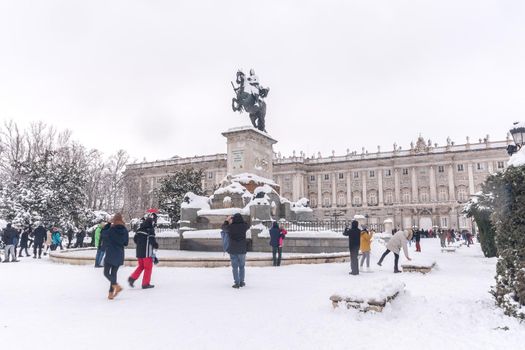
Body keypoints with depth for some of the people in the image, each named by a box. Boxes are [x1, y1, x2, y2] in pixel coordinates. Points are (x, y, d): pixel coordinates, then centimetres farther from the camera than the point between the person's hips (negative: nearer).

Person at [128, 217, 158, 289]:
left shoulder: (140, 229, 10)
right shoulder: (150, 229, -11)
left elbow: (135, 239, 13)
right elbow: (152, 240, -19)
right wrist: (156, 245, 0)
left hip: (139, 251, 7)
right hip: (147, 252, -7)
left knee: (141, 266, 19)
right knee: (148, 267, 4)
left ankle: (132, 278, 5)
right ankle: (145, 284, 7)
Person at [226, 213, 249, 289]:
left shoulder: (230, 227, -10)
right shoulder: (244, 226, -8)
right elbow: (248, 226, 16)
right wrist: (241, 220, 21)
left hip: (233, 250, -1)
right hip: (242, 249, 1)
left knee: (235, 267, 5)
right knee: (241, 266, 14)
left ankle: (237, 283, 4)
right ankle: (241, 282, 19)